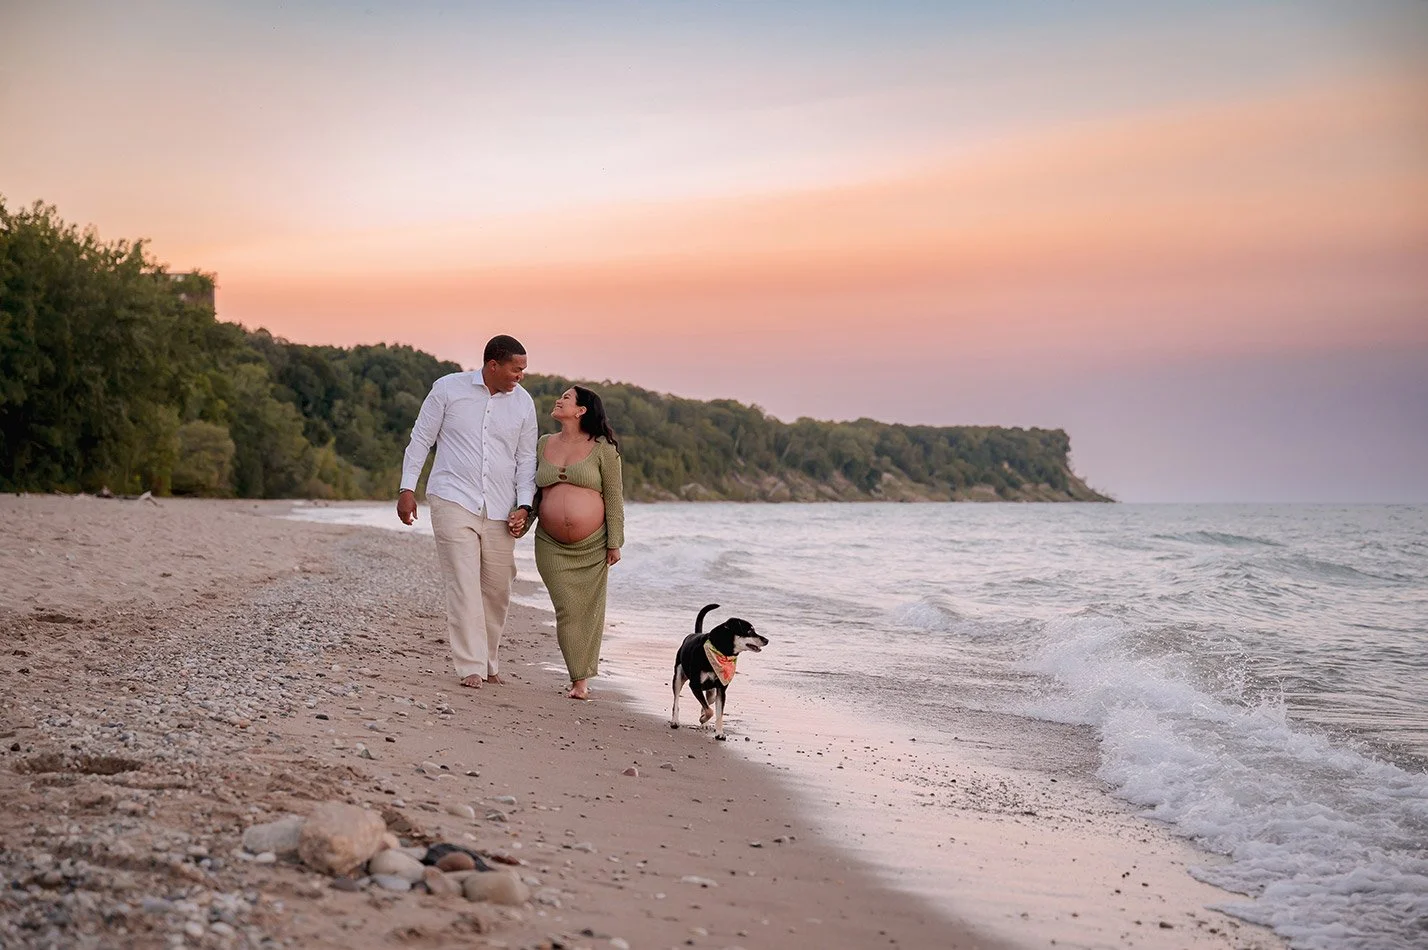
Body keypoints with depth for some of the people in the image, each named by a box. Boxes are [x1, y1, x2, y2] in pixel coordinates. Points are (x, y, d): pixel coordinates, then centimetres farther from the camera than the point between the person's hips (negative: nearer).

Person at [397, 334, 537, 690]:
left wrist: (524, 505, 0)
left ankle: (489, 661, 24)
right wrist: (407, 488, 0)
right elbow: (420, 439, 5)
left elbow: (526, 459, 11)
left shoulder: (523, 403, 6)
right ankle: (471, 667, -9)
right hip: (453, 501, -3)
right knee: (463, 584, -11)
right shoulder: (448, 388, -2)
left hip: (499, 511, 4)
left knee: (497, 588, 7)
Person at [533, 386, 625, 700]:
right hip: (552, 545, 3)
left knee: (589, 610, 1)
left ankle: (583, 678, 10)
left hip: (592, 544, -3)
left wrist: (615, 543, -6)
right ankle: (578, 679, 5)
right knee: (567, 610, -1)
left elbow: (614, 498, -2)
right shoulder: (544, 444, 11)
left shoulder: (602, 449, -2)